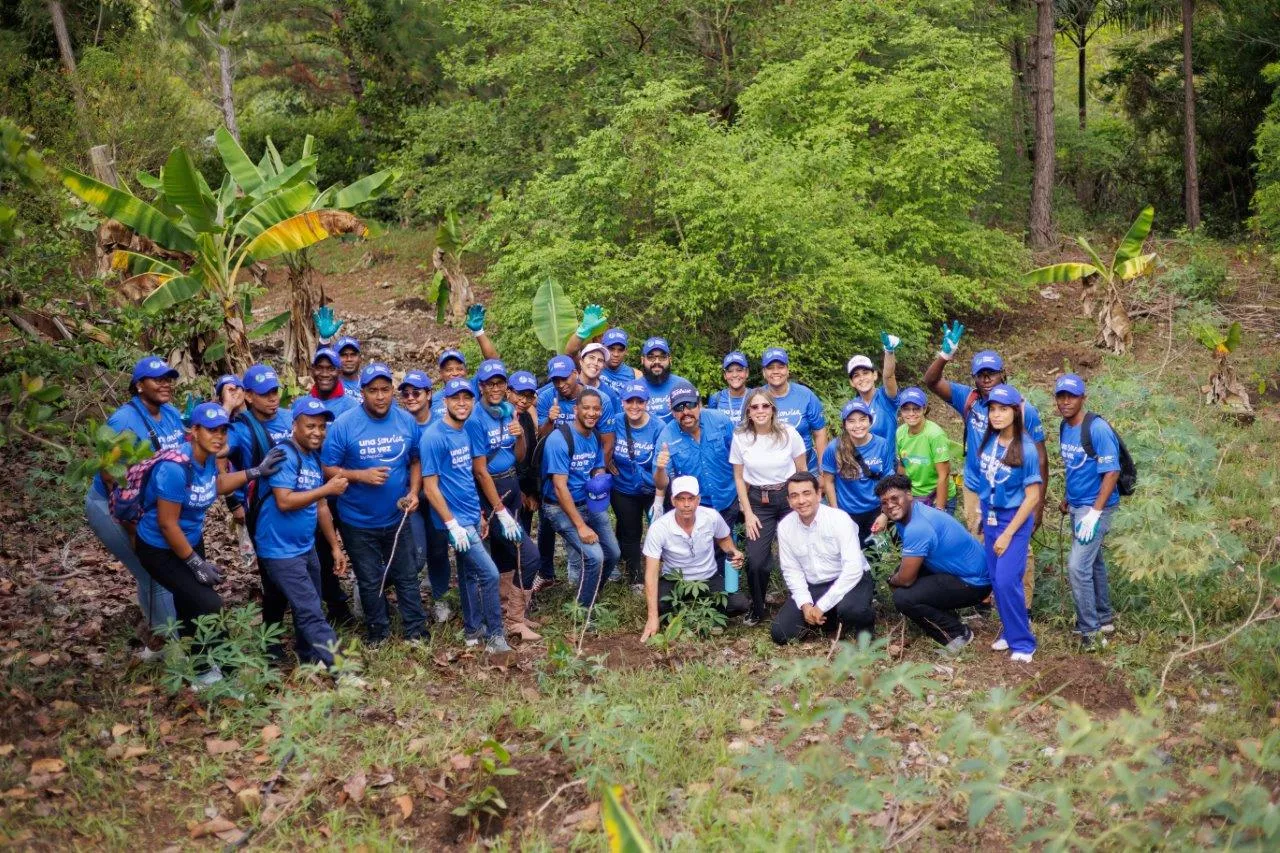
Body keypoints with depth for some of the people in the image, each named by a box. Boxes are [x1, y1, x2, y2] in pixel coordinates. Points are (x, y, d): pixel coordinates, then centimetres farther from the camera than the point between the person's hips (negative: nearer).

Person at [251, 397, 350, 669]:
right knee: (312, 614, -8)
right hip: (281, 550, -9)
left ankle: (308, 661, 32)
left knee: (308, 609, 18)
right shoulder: (284, 455, -17)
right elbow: (284, 502, -26)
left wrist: (335, 546, 15)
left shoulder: (314, 458, 9)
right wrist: (327, 489, -22)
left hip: (306, 547, 9)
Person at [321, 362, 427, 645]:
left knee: (407, 576, 14)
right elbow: (328, 469, -13)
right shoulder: (344, 425, -16)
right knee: (370, 581, 14)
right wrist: (361, 476, -26)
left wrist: (414, 491, -8)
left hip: (397, 518, 2)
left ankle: (417, 630, 27)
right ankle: (378, 631, 33)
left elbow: (415, 461, 7)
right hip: (358, 522, -2)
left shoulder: (407, 421, -5)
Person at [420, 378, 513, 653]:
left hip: (472, 515, 8)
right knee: (489, 574, -8)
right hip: (455, 519, -8)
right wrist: (453, 525, -18)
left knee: (470, 573, 16)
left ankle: (474, 629, 28)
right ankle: (495, 634, 4)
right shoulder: (433, 437, -17)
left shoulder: (467, 431, 6)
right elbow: (430, 487, -17)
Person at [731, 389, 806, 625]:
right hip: (758, 501, 1)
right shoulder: (740, 437, -5)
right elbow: (739, 477, 3)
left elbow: (802, 471, 2)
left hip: (789, 497, -1)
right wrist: (748, 513, -2)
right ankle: (757, 609, 17)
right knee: (756, 560, -7)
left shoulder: (788, 433, -8)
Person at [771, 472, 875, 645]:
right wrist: (805, 604, -15)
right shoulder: (784, 526, -5)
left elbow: (853, 568, -25)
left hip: (851, 581, -5)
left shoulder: (840, 519, -20)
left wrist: (822, 606, -26)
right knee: (780, 633, -9)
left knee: (850, 610, -38)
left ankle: (865, 622, 0)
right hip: (811, 587, 5)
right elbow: (792, 570, 1)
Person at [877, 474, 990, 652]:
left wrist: (892, 580, -1)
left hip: (974, 583, -10)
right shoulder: (908, 514, 3)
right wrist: (898, 575, -3)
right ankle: (944, 617, 18)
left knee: (903, 598, -20)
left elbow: (906, 580, -23)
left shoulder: (918, 528, -28)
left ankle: (957, 633, -3)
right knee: (904, 569, 16)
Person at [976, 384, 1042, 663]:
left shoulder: (1026, 449, -18)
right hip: (990, 517, 6)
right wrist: (983, 515, 13)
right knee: (996, 581, 9)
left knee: (1007, 582, -11)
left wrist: (1008, 534, -16)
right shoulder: (988, 442, -3)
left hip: (1015, 520, -6)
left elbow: (1033, 497, -16)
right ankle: (1010, 631, 27)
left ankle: (1022, 642, 3)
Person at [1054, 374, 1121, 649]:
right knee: (1093, 562, 19)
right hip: (1077, 505, 8)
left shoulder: (1097, 428, -19)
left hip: (1096, 507, -8)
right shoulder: (1064, 427, 5)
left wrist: (1095, 513, -24)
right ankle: (1104, 619, 33)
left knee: (1077, 567, -12)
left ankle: (1091, 631, -2)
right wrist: (1068, 498, 19)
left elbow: (1112, 472, -21)